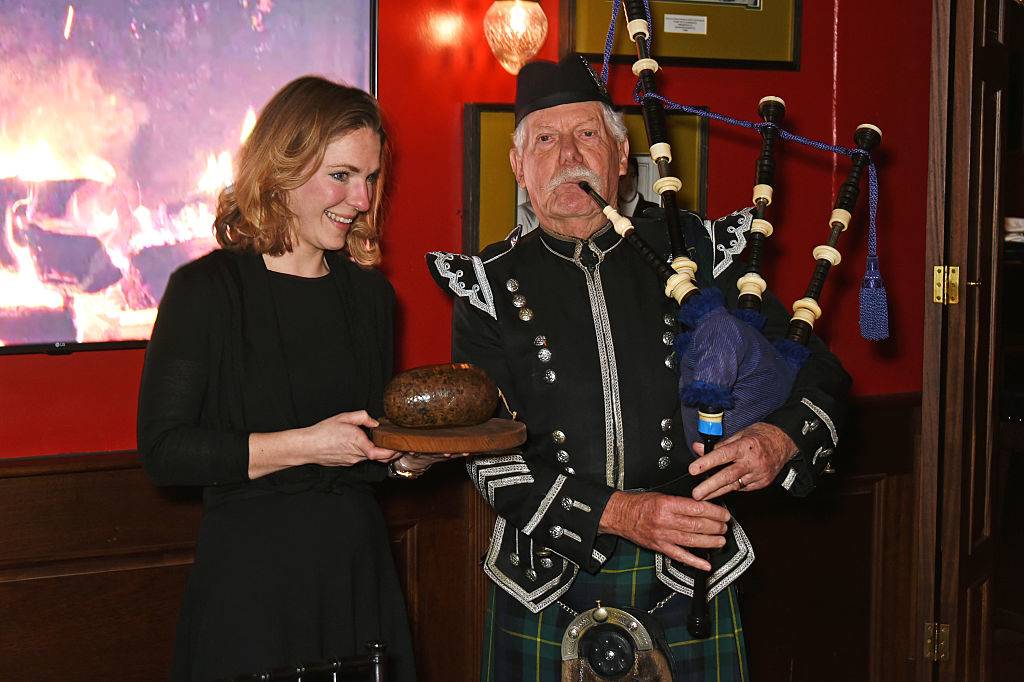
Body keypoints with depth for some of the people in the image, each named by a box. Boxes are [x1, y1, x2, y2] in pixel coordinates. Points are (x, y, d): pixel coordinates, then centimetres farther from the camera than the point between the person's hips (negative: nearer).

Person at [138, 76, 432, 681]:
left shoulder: (370, 293, 10)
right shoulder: (207, 290, -9)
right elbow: (164, 450, -14)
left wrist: (406, 456, -3)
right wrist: (305, 445, -19)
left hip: (359, 565, 5)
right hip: (252, 573, -5)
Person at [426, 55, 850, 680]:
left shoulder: (697, 254, 2)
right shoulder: (491, 286, 0)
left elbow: (818, 371, 5)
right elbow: (488, 452, -8)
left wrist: (781, 439, -18)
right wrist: (617, 512, -21)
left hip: (690, 578, 1)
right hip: (547, 587, 0)